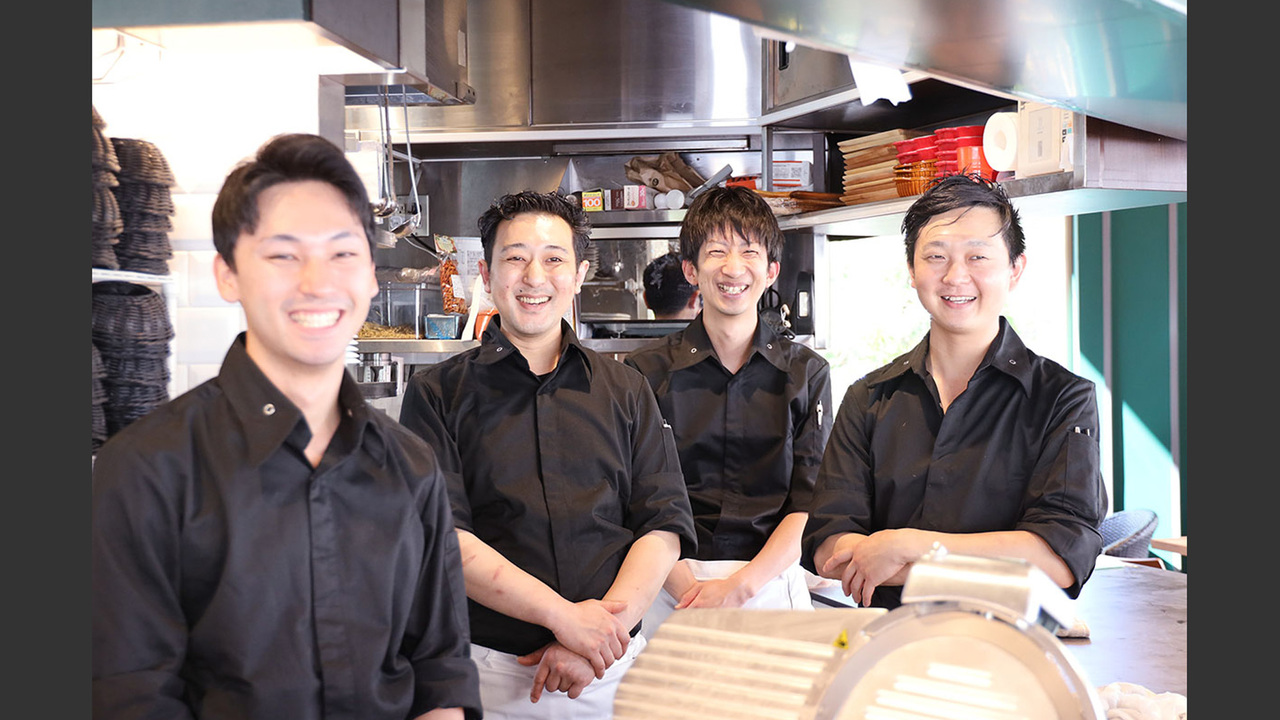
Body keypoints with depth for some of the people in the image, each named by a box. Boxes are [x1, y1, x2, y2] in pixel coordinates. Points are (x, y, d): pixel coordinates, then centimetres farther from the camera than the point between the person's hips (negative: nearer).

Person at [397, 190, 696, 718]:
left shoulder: (626, 392, 8)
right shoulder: (437, 393, 0)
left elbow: (664, 527, 2)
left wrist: (603, 629, -13)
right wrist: (564, 615, -18)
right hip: (487, 671, -2)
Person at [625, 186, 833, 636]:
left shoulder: (807, 373, 8)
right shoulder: (646, 372, 4)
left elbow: (810, 504, 2)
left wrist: (741, 585, -12)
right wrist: (690, 591, -16)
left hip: (771, 585, 1)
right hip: (670, 586, -1)